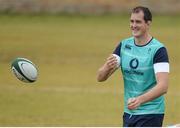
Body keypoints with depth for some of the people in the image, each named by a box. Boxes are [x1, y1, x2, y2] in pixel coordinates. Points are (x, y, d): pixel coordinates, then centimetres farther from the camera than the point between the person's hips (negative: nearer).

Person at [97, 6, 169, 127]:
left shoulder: (158, 49, -14)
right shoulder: (124, 45, 4)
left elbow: (163, 86, -24)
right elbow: (100, 77, 0)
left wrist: (140, 100, -39)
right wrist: (107, 67, -23)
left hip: (150, 114, -6)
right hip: (129, 112, 6)